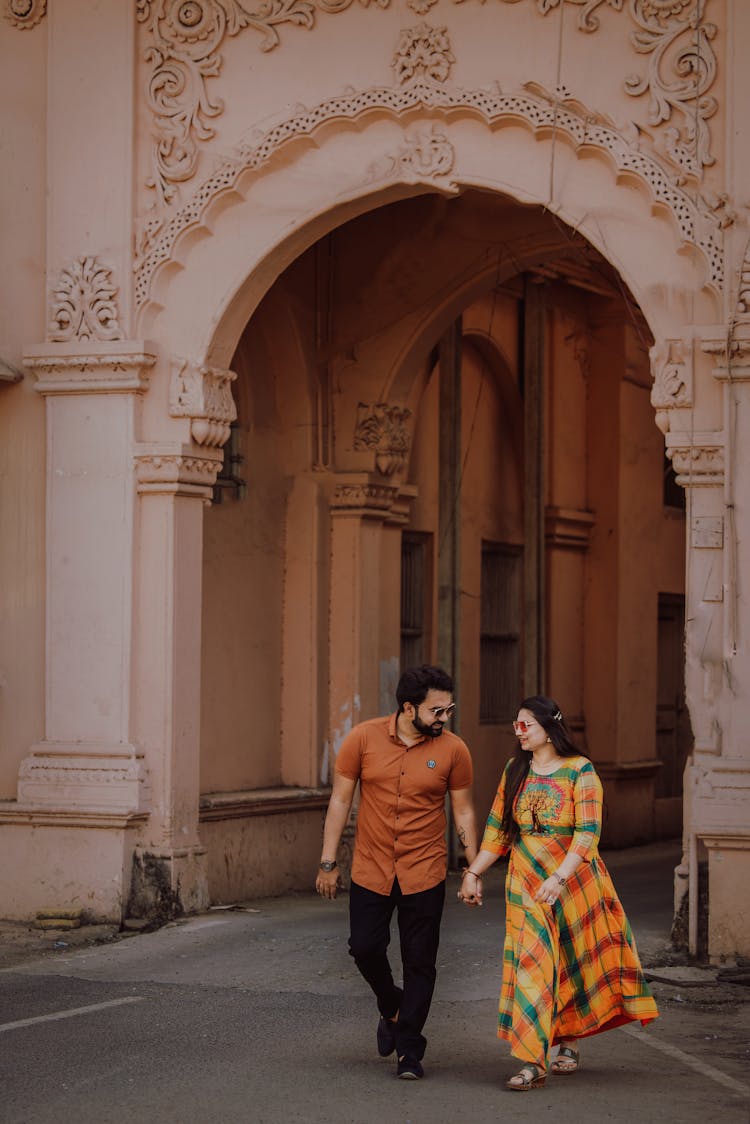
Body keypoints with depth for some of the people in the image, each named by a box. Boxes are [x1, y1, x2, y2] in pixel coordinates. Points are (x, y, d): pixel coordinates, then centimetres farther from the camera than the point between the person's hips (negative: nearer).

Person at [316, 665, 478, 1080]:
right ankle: (392, 1008, 32)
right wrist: (328, 862, -1)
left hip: (424, 874, 0)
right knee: (365, 948, 1)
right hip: (370, 870, 1)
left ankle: (409, 1050, 11)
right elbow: (339, 801, 0)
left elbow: (463, 811, 3)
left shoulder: (452, 750, -5)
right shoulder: (363, 739, -6)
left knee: (419, 963, 1)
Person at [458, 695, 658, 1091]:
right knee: (533, 965, -4)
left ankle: (568, 1041, 26)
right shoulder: (515, 771, 6)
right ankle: (533, 1062, -2)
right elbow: (497, 830, 12)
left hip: (575, 879, -3)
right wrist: (473, 872, 6)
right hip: (526, 881, 3)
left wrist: (558, 878, -25)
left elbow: (587, 834, -16)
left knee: (578, 962, 6)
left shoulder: (580, 772, -9)